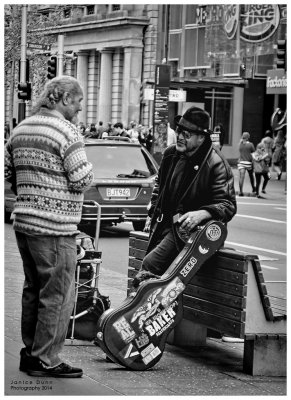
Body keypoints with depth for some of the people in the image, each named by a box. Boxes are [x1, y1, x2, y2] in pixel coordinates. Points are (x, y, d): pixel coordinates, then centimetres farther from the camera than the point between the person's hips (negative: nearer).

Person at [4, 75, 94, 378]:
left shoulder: (21, 128, 11)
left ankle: (30, 352, 25)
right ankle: (46, 360, 3)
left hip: (23, 222, 8)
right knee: (58, 295, 0)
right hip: (54, 227, -8)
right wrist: (87, 167, 4)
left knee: (33, 289, 18)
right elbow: (82, 180, -16)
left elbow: (7, 172, 14)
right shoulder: (66, 131, -13)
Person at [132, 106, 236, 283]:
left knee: (150, 264, -24)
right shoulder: (171, 154, 9)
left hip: (188, 228, -7)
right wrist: (152, 213, 20)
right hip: (163, 224, 7)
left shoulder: (216, 165, -13)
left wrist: (202, 214, -35)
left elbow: (228, 205, -17)